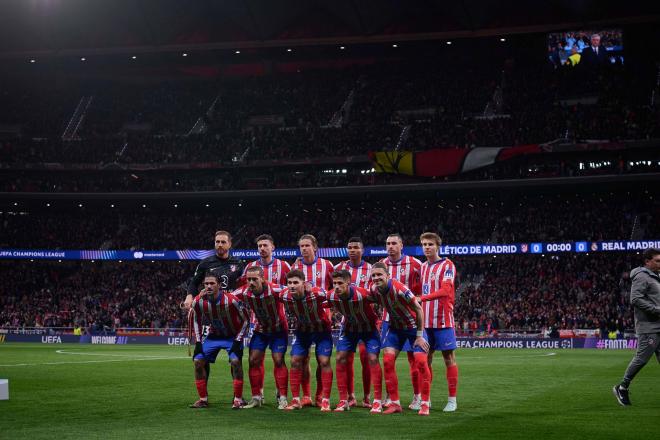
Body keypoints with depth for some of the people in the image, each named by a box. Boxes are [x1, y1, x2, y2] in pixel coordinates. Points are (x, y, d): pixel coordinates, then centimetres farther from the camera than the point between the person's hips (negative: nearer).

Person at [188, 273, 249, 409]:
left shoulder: (231, 300, -28)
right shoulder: (198, 302, -17)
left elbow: (245, 320, -15)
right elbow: (196, 321, 3)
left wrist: (238, 341, -19)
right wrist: (197, 342, -5)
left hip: (233, 335, -4)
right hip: (214, 335, 4)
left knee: (235, 361, -25)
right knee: (198, 361, -7)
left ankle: (238, 399, -13)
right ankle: (203, 399, 4)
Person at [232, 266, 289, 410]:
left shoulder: (275, 290, -32)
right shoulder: (243, 293, -20)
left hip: (278, 329, -4)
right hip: (260, 329, 4)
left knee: (278, 360, -12)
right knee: (253, 360, -2)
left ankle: (282, 398, -3)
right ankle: (257, 397, 8)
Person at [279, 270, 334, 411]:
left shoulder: (317, 294, -33)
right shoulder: (285, 296, -22)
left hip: (322, 329, -3)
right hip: (302, 330, 4)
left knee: (324, 361, -10)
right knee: (295, 361, -2)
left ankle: (325, 401, -3)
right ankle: (295, 400, 6)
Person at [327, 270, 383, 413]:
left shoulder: (362, 294, -36)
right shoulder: (331, 296, -23)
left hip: (369, 327, -4)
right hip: (349, 326, 4)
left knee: (373, 359, -14)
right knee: (340, 358, -4)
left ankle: (377, 401, -6)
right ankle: (343, 401, 5)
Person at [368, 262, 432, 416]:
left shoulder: (399, 289, -31)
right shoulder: (374, 290, -14)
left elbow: (419, 309, -23)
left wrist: (419, 336, -19)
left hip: (413, 326, -5)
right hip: (394, 327, 5)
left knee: (421, 362, -13)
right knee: (388, 361, -6)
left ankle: (425, 404, -2)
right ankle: (395, 403, 1)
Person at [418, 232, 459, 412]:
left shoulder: (447, 265, -5)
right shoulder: (422, 267, 15)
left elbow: (445, 290, -18)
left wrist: (422, 298, -27)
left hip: (442, 320, -6)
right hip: (425, 321, 6)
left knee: (449, 358, -2)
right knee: (426, 358, 7)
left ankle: (452, 399, 1)